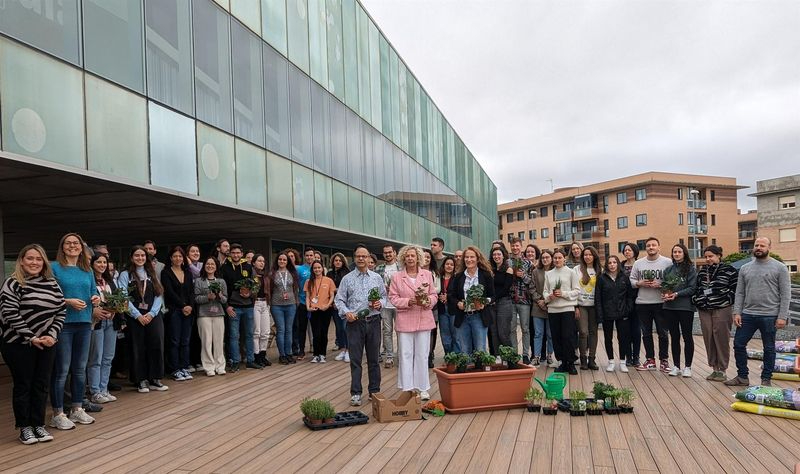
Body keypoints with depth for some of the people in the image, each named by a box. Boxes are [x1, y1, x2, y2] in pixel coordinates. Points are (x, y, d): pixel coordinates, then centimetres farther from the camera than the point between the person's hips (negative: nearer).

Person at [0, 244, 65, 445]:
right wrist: (30, 338, -15)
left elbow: (61, 311, 6)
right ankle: (24, 427, 15)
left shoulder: (52, 284, 6)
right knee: (23, 385, 4)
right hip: (19, 344, -4)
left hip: (46, 343, 4)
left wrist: (52, 335, -7)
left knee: (42, 384, 8)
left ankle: (39, 424, 18)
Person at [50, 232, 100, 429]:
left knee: (80, 369, 13)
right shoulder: (54, 267, -3)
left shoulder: (87, 270, 13)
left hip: (84, 323, 6)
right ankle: (57, 414, 9)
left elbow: (94, 292, 19)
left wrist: (96, 299, -3)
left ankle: (77, 409, 24)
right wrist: (69, 301, -19)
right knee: (61, 370, -2)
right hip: (62, 324, -5)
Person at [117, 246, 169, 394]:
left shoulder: (152, 274, 15)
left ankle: (155, 379, 4)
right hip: (134, 316, -2)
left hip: (153, 315, 3)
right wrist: (138, 315, -11)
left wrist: (151, 313, -7)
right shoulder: (125, 275, 4)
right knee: (138, 349, 0)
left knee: (157, 345, -5)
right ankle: (142, 381, 9)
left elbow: (159, 295, 7)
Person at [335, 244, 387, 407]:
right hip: (354, 322, -1)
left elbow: (384, 296, 13)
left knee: (374, 359, 9)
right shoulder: (347, 279, 4)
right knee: (355, 359, 1)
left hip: (373, 321, 2)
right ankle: (355, 393, 9)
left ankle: (374, 391, 19)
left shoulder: (377, 278, 9)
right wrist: (346, 312, -14)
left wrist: (380, 303, -8)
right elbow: (339, 300, 3)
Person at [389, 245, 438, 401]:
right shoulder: (397, 277, 1)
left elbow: (434, 294, 8)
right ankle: (407, 388, 12)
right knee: (405, 355, 2)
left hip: (424, 320, 1)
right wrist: (408, 302, -15)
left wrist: (428, 301, -13)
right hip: (405, 320, -1)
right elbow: (393, 298, -1)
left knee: (422, 355, 6)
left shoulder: (427, 274, 6)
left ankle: (423, 388, 16)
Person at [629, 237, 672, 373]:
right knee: (646, 333, 10)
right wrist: (640, 283, -9)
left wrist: (660, 284, -18)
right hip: (642, 304, 3)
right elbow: (631, 280, 10)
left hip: (661, 303, -3)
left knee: (662, 333, 4)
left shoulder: (667, 262, -2)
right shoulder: (638, 263, 8)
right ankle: (650, 360, 21)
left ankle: (663, 361, 15)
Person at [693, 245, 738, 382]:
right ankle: (714, 368, 17)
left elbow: (735, 288, -5)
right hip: (704, 310, 6)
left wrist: (727, 300, -10)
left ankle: (722, 370, 8)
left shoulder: (729, 270, -3)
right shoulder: (702, 271, 14)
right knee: (709, 339, 7)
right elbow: (697, 288, 22)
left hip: (722, 309, -6)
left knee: (722, 340, -2)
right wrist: (697, 300, 11)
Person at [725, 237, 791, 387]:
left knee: (769, 349, 8)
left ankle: (766, 379, 20)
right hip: (747, 315, 4)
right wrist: (737, 313, 0)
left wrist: (782, 317, -12)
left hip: (769, 316, -4)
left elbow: (785, 294, -6)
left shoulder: (779, 268, -3)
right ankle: (742, 376, 18)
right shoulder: (745, 268, 8)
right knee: (738, 344, 5)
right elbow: (739, 293, 9)